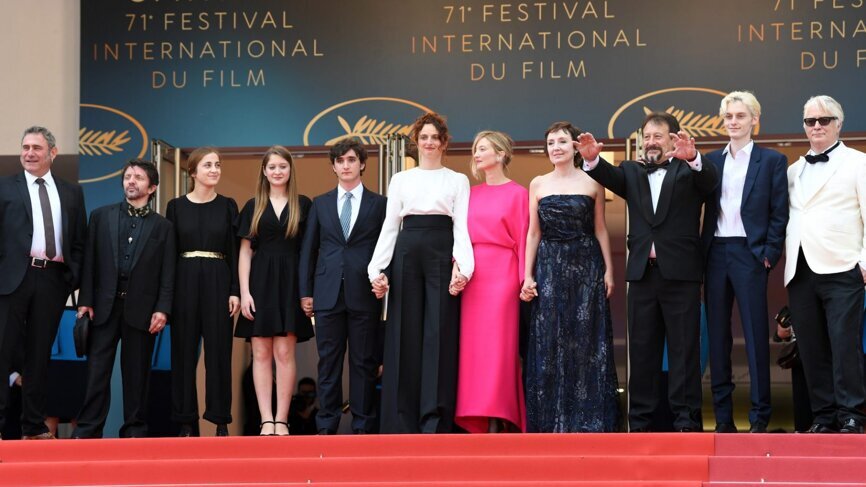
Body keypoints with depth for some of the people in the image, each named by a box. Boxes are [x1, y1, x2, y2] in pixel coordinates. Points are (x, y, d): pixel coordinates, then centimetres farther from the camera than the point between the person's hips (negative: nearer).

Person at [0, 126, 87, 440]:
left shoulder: (71, 193, 14)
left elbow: (79, 240, 13)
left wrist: (73, 276, 2)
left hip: (53, 279, 3)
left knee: (40, 354, 8)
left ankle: (34, 426, 12)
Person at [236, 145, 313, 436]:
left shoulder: (303, 205, 6)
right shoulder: (253, 207, 9)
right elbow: (245, 251, 6)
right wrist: (244, 291, -3)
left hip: (289, 283, -1)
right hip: (260, 281, 1)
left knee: (284, 352, -4)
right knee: (261, 353, -1)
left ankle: (281, 420, -1)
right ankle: (266, 420, 0)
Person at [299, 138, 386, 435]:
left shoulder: (380, 204, 7)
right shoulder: (320, 204, 13)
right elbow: (308, 250, 12)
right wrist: (305, 292, 6)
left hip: (365, 294, -2)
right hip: (328, 295, 2)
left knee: (364, 362, 2)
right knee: (329, 361, 3)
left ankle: (363, 426, 7)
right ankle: (327, 426, 7)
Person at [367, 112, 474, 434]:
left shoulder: (457, 181, 11)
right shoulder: (400, 180, 15)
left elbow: (461, 226, 1)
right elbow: (389, 226, 10)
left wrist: (461, 267, -14)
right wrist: (377, 269, -2)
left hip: (442, 254, -2)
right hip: (407, 255, 2)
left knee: (440, 333, -6)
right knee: (406, 334, 0)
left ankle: (435, 419, -6)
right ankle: (405, 418, 3)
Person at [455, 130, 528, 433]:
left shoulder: (517, 193, 1)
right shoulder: (471, 194, 14)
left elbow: (523, 238, -3)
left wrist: (525, 279, -8)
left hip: (501, 272, -5)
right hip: (471, 274, 5)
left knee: (497, 343, -7)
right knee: (472, 344, 1)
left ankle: (498, 421, -4)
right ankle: (477, 420, 5)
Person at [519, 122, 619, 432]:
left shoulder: (593, 183, 3)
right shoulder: (538, 185, 8)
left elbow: (600, 229, 5)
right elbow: (533, 233, 8)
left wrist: (608, 270, -1)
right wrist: (528, 276, 3)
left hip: (586, 267, -1)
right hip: (549, 267, 1)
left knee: (585, 340, 0)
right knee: (549, 341, 1)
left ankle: (586, 417, 6)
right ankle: (551, 418, 7)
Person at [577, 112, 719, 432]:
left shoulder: (689, 170, 5)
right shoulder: (632, 172, 14)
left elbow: (710, 180, -15)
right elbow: (609, 176, -4)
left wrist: (693, 158, -36)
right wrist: (592, 159, -26)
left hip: (680, 272, -3)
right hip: (642, 272, 4)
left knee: (684, 349, 0)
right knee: (642, 349, 6)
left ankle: (686, 418, 2)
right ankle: (640, 420, 9)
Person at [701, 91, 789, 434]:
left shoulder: (772, 161, 3)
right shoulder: (711, 161, 13)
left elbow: (779, 213, 0)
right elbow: (703, 207, 10)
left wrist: (769, 254, -7)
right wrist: (701, 253, -5)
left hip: (750, 254, -4)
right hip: (716, 252, 4)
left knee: (756, 334, -4)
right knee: (717, 335, 5)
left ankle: (760, 415, 0)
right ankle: (723, 416, 10)